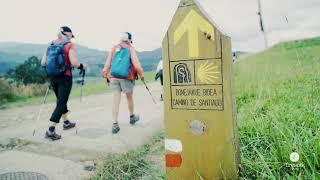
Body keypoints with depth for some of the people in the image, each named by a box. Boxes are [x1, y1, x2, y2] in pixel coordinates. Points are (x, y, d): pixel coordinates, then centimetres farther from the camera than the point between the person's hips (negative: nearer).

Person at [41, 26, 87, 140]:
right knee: (61, 103, 0)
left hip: (53, 77, 6)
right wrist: (82, 66, 0)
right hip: (65, 77, -6)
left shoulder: (51, 45, 8)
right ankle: (50, 130, -3)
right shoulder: (69, 45, -8)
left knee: (61, 100, 22)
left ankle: (66, 123, 37)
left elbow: (43, 63, 5)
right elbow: (74, 63, -19)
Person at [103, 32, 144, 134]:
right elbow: (136, 65, -10)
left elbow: (107, 64, 4)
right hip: (126, 77, -2)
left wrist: (106, 75, 11)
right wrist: (141, 75, 2)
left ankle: (115, 124, -2)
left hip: (113, 77, 3)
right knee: (129, 97, 16)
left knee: (116, 99, 1)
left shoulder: (114, 48, 10)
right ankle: (132, 117, 35)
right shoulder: (130, 49, 1)